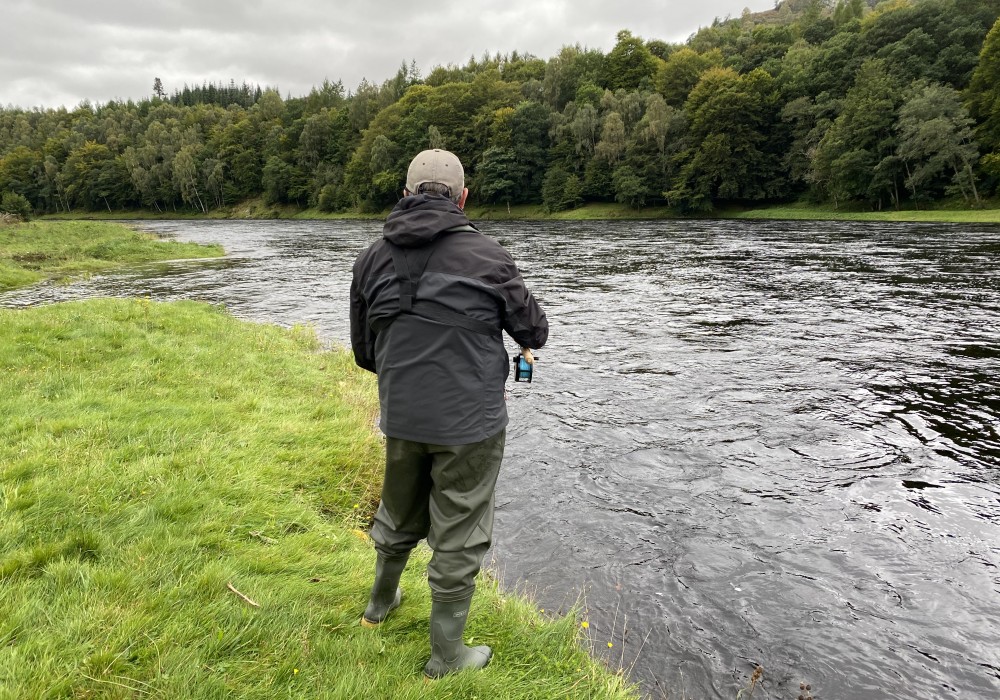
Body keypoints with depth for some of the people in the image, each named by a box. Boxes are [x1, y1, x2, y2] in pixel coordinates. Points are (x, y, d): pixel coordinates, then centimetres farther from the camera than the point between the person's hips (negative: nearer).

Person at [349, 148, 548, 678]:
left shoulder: (373, 258, 0)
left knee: (400, 515, 27)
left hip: (400, 420, 5)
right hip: (469, 424, -4)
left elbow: (363, 350, 8)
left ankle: (381, 603, 49)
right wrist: (527, 342, 23)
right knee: (459, 537, 10)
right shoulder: (487, 257, -13)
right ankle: (446, 656, 25)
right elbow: (534, 330, 0)